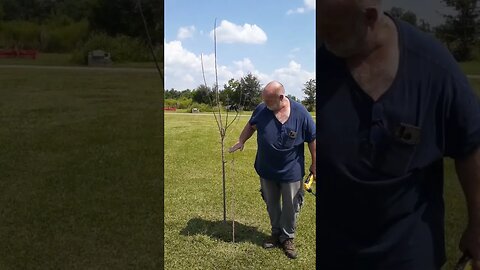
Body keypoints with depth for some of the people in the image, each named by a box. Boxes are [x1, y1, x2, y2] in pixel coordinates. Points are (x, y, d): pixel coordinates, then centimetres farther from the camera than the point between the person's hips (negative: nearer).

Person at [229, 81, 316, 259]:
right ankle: (276, 233, 38)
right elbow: (250, 126, 11)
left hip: (291, 171, -2)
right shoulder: (262, 110, -10)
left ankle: (287, 238, 30)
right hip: (267, 170, 3)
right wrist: (241, 142, 4)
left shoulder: (300, 113, -17)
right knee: (271, 204, 18)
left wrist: (314, 165, -4)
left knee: (290, 207, 10)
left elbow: (312, 140, -8)